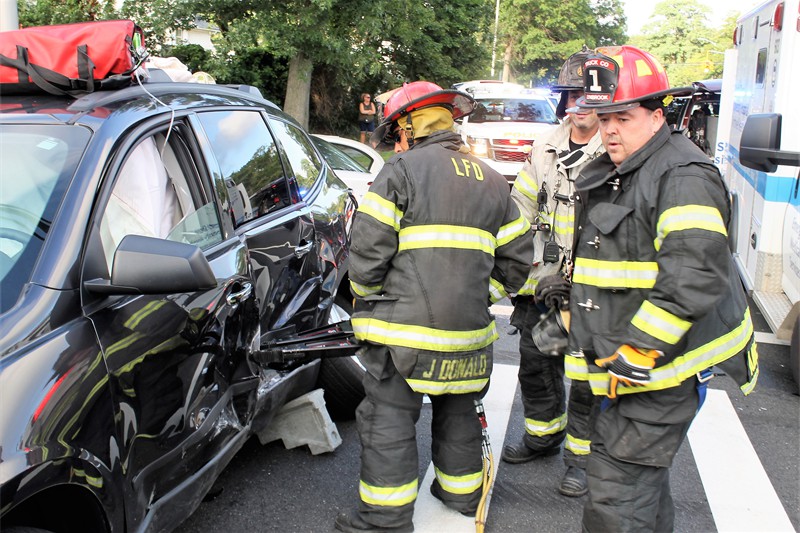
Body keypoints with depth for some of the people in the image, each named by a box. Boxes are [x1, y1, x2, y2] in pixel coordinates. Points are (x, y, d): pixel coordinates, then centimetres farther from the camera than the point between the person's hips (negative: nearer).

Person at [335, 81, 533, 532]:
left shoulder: (400, 171, -5)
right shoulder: (492, 181, 14)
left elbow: (368, 251, -10)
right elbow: (516, 259, 12)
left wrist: (369, 299, 7)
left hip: (403, 329, -6)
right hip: (468, 331, 6)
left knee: (388, 423, 6)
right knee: (458, 414, 24)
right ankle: (462, 492, 39)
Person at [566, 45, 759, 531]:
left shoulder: (684, 176, -17)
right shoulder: (606, 176, 14)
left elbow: (695, 274, -29)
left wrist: (640, 347, -26)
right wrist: (570, 319, 21)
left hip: (665, 362, -10)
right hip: (624, 362, 10)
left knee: (616, 491, -9)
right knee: (642, 479, 24)